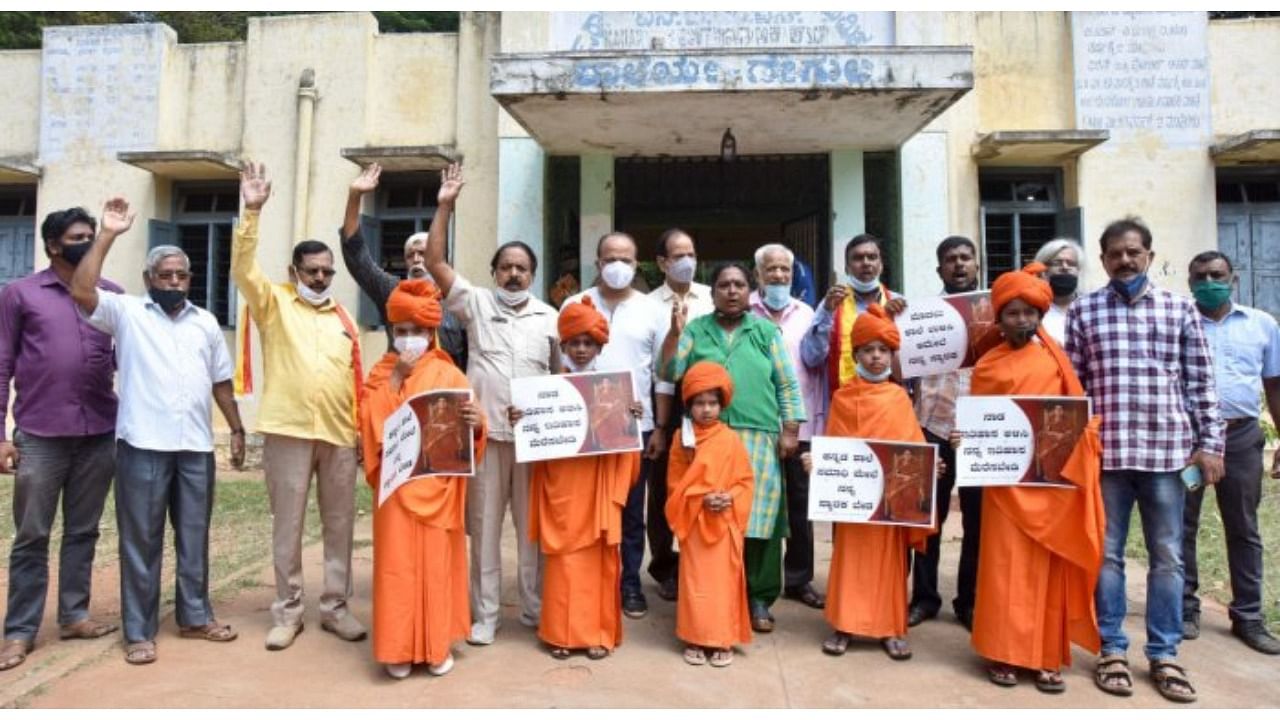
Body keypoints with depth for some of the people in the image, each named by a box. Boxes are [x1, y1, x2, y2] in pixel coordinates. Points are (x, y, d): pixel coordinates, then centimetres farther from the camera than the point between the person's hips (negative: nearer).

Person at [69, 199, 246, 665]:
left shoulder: (206, 322, 14)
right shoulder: (127, 313, 3)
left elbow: (221, 380, 17)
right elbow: (81, 292, -16)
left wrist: (237, 428, 13)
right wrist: (107, 236, -15)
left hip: (196, 446, 4)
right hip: (144, 445, -4)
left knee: (194, 536, 12)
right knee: (141, 539, 4)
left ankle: (195, 616, 25)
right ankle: (139, 631, 14)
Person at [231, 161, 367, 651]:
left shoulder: (343, 317, 16)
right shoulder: (274, 304, 5)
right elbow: (243, 266, -11)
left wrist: (363, 422, 11)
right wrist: (252, 212, -21)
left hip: (340, 432, 4)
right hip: (289, 429, -3)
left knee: (340, 524, 9)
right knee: (287, 526, 6)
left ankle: (335, 607, 21)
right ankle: (287, 611, 18)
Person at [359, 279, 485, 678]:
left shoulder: (449, 374, 4)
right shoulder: (382, 374, 10)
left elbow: (467, 425, -2)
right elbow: (371, 421, -4)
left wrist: (475, 422, -25)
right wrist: (393, 380, -12)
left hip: (436, 483, -1)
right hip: (396, 483, 1)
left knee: (437, 562, 4)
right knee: (397, 564, 2)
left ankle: (438, 644, 16)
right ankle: (398, 647, 12)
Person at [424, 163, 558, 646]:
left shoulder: (549, 317, 10)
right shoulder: (476, 303, 5)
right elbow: (435, 263, -3)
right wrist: (445, 207, -9)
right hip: (485, 432, -1)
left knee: (533, 526, 9)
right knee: (484, 526, 7)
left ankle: (536, 610, 22)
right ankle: (485, 614, 18)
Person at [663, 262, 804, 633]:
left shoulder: (766, 331, 11)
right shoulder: (696, 329, 11)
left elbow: (787, 385, 9)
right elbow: (670, 373, 2)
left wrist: (790, 431, 1)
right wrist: (675, 332, -7)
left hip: (758, 439, 0)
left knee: (759, 516, -3)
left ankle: (759, 599, 9)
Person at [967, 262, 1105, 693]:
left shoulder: (1055, 357, 4)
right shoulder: (987, 366, 3)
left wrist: (1071, 462, -9)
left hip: (1053, 476, 1)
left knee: (1049, 568, 7)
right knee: (1006, 567, 2)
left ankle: (1047, 656, 16)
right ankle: (1003, 653, 11)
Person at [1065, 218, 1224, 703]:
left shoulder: (1180, 309, 6)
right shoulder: (1083, 312, 4)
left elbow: (1201, 383, 7)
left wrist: (1210, 442, 2)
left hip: (1166, 450, 1)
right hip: (1104, 451, -1)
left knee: (1167, 557, 8)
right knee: (1107, 554, 6)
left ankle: (1164, 654, 21)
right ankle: (1112, 650, 19)